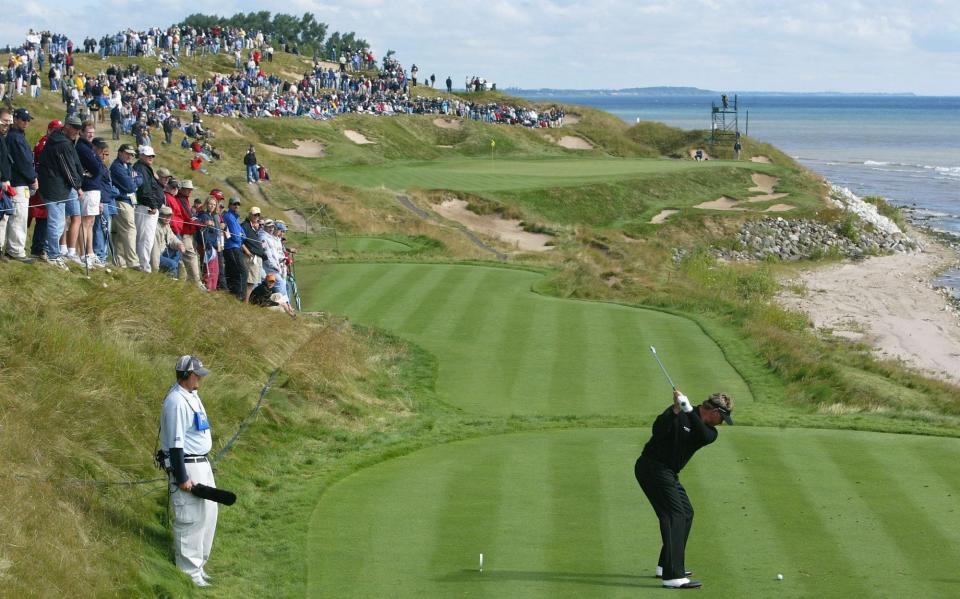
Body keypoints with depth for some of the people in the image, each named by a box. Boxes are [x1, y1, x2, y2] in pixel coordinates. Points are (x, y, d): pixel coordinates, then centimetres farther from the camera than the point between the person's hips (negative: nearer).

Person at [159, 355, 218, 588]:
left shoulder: (192, 396, 12)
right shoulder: (176, 401, -20)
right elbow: (175, 443, -21)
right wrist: (182, 478, -22)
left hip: (202, 464, 10)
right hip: (186, 466, -10)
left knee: (208, 514, 16)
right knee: (189, 519, -6)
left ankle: (198, 567, 27)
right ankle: (189, 573, 1)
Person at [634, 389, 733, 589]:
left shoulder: (710, 431, 5)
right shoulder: (679, 415, -12)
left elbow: (703, 437, -19)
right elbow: (658, 429, -26)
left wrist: (689, 411, -31)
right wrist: (676, 411, -39)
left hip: (669, 473, 9)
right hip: (652, 467, -9)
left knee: (686, 513, 17)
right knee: (674, 514, -18)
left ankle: (666, 565, 30)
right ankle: (673, 576, -26)